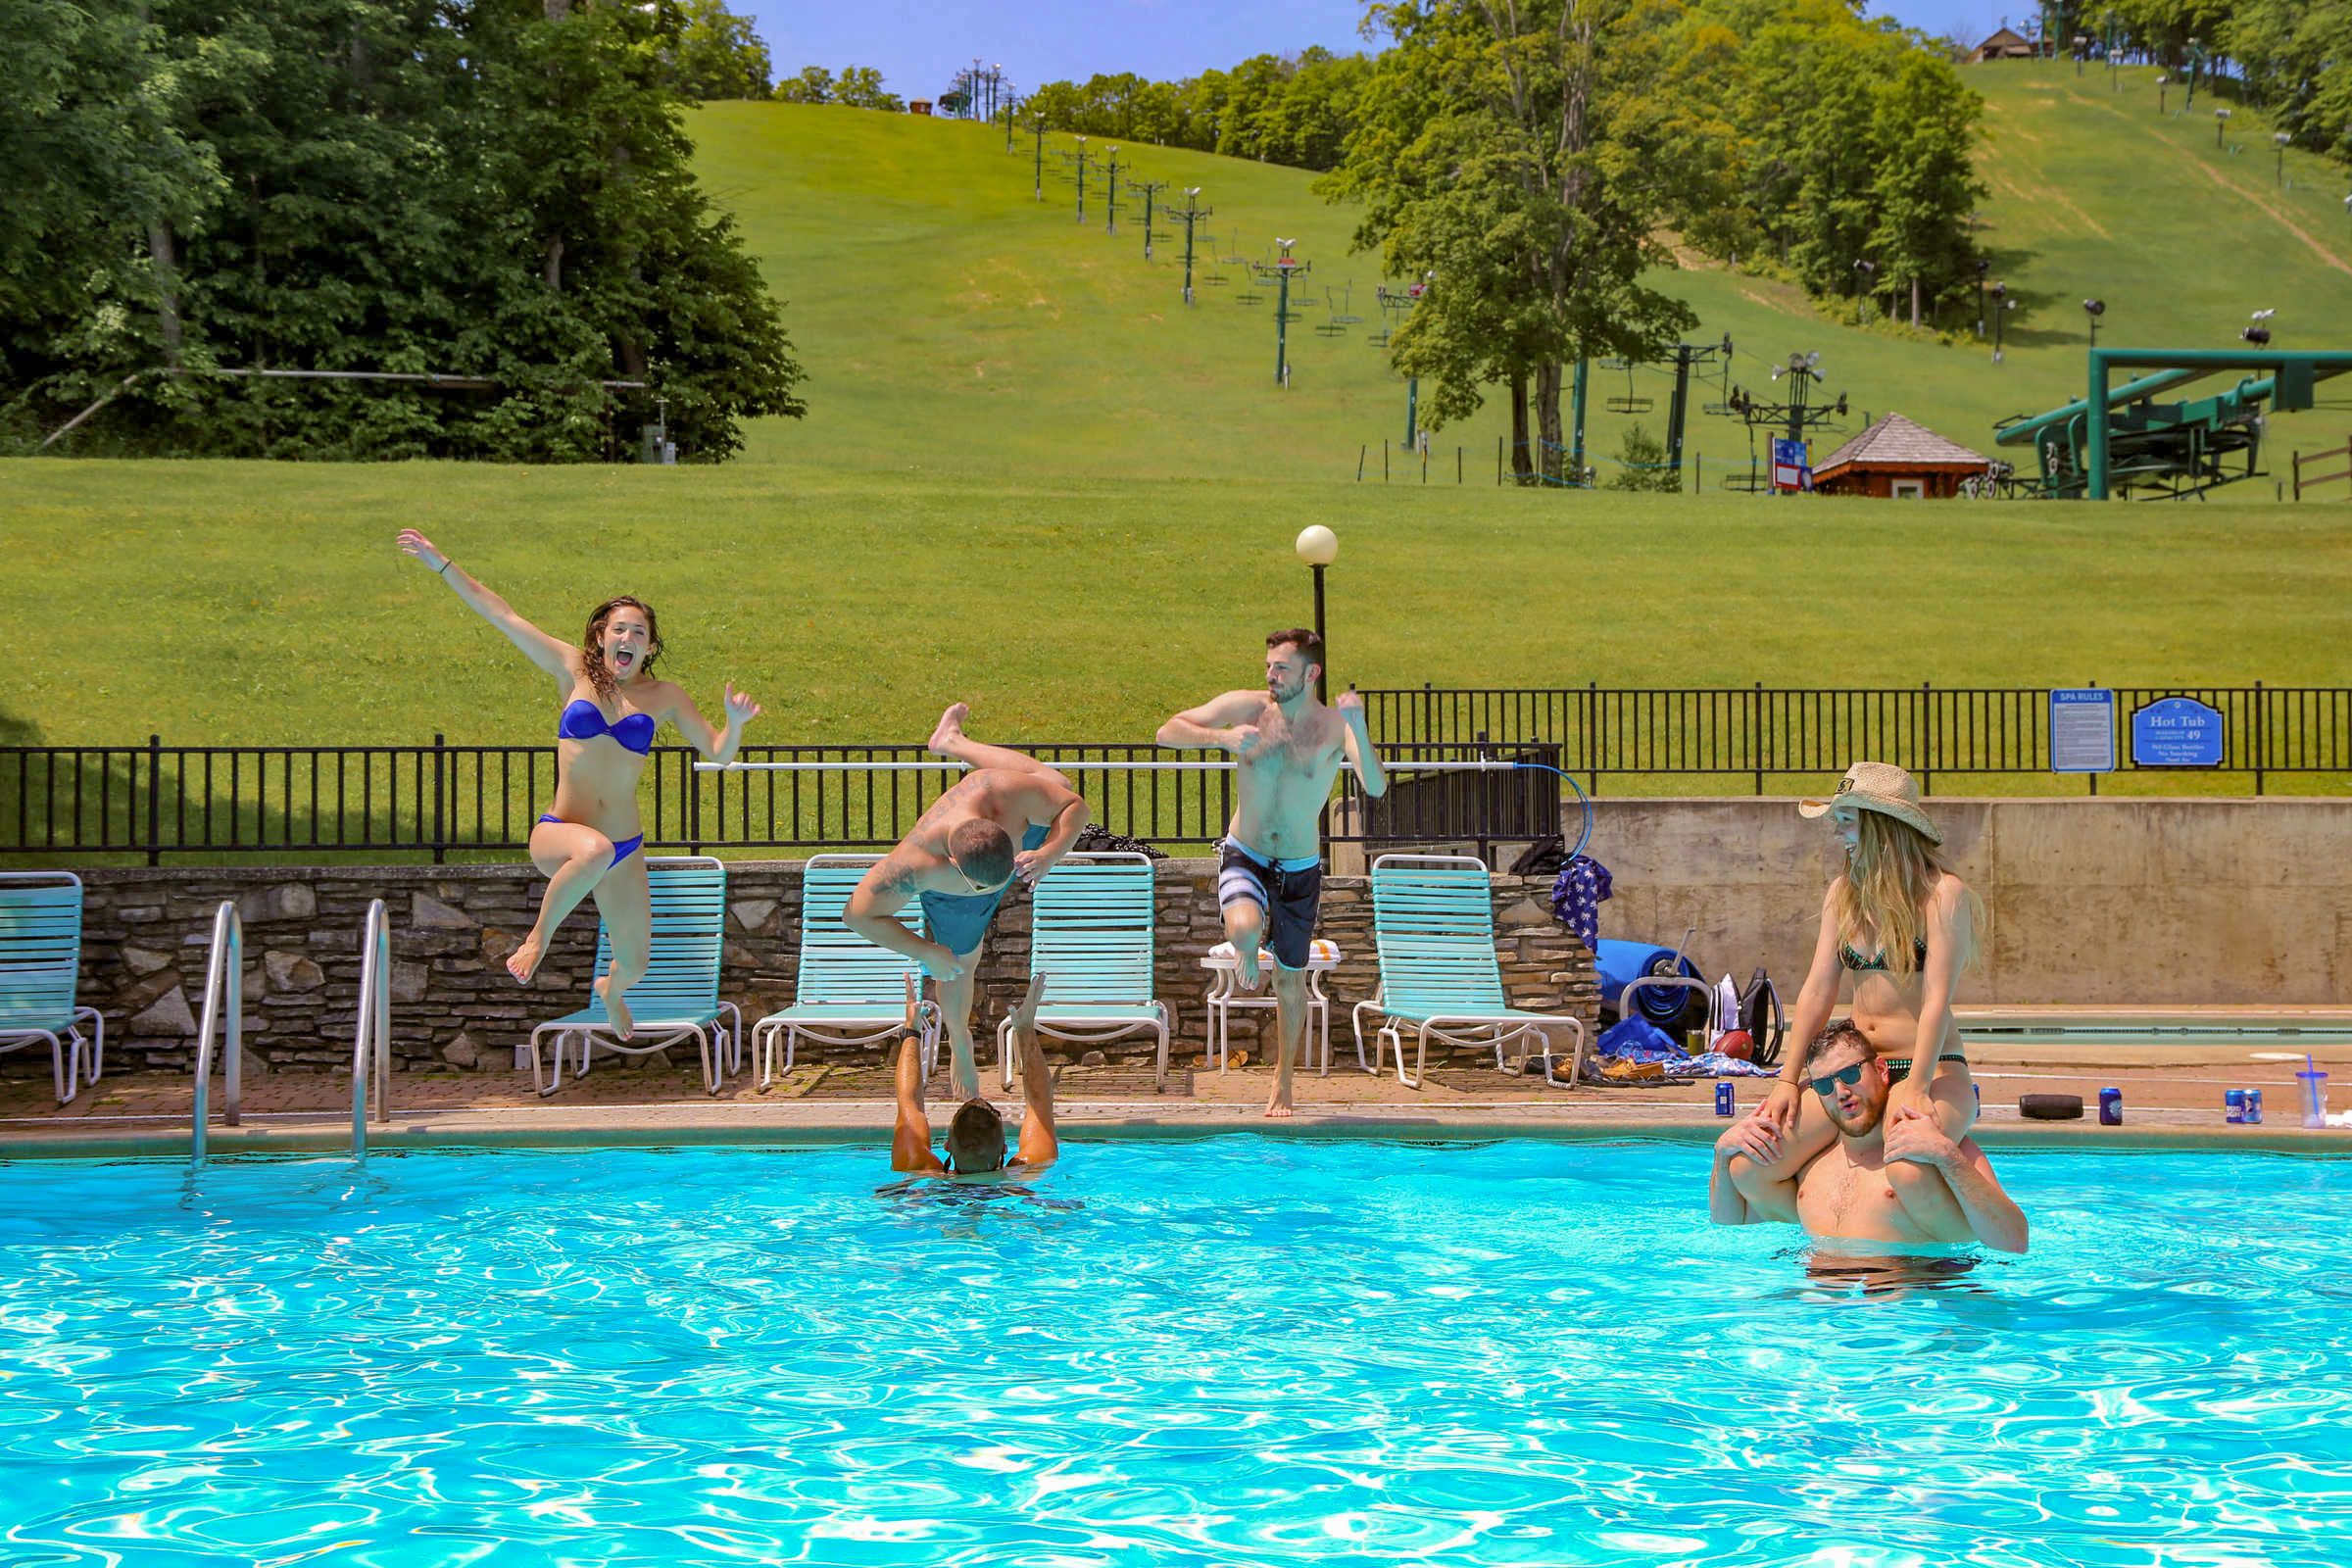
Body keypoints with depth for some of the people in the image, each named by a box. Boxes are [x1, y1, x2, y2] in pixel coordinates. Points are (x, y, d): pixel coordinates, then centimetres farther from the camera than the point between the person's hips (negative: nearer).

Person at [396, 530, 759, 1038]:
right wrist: (441, 563, 2)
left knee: (635, 964, 11)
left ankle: (611, 990, 53)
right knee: (595, 849, -41)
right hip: (557, 834, -3)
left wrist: (735, 722, -16)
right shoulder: (574, 671, 1)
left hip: (624, 850, 3)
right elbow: (500, 614, 2)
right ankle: (538, 937, -16)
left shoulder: (664, 698, 4)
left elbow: (718, 752, 5)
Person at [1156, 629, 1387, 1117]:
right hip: (1245, 856, -1)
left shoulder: (1335, 727, -12)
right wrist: (1221, 736, -28)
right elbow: (1168, 732, -10)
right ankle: (1248, 954, 6)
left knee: (1290, 979, 12)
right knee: (1243, 928, -33)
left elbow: (1376, 788, -25)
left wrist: (1359, 728, -39)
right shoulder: (1245, 707, -8)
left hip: (1300, 869, 1)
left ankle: (1283, 1082, 33)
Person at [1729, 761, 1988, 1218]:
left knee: (1909, 1174, -37)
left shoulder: (1942, 894, -9)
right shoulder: (1843, 894, 10)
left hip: (1933, 1068, -5)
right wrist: (1788, 1080, -2)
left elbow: (1937, 999, -16)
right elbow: (1817, 991, 6)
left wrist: (1915, 1089, -24)